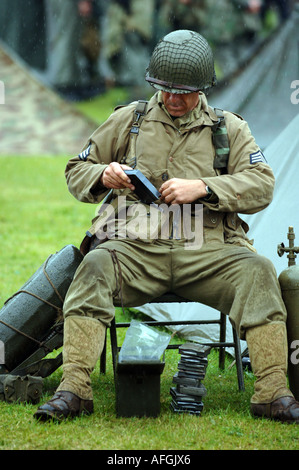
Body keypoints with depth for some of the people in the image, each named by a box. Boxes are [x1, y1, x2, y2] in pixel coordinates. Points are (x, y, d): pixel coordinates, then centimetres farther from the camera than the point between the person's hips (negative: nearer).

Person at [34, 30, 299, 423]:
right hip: (136, 247, 0)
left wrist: (202, 189, -10)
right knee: (95, 266, -33)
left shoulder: (229, 128, 17)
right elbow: (77, 171, 22)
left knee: (258, 270, -29)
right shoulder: (128, 120, 18)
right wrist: (103, 176, -3)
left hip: (207, 251, 0)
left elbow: (262, 185, 4)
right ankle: (73, 388, -36)